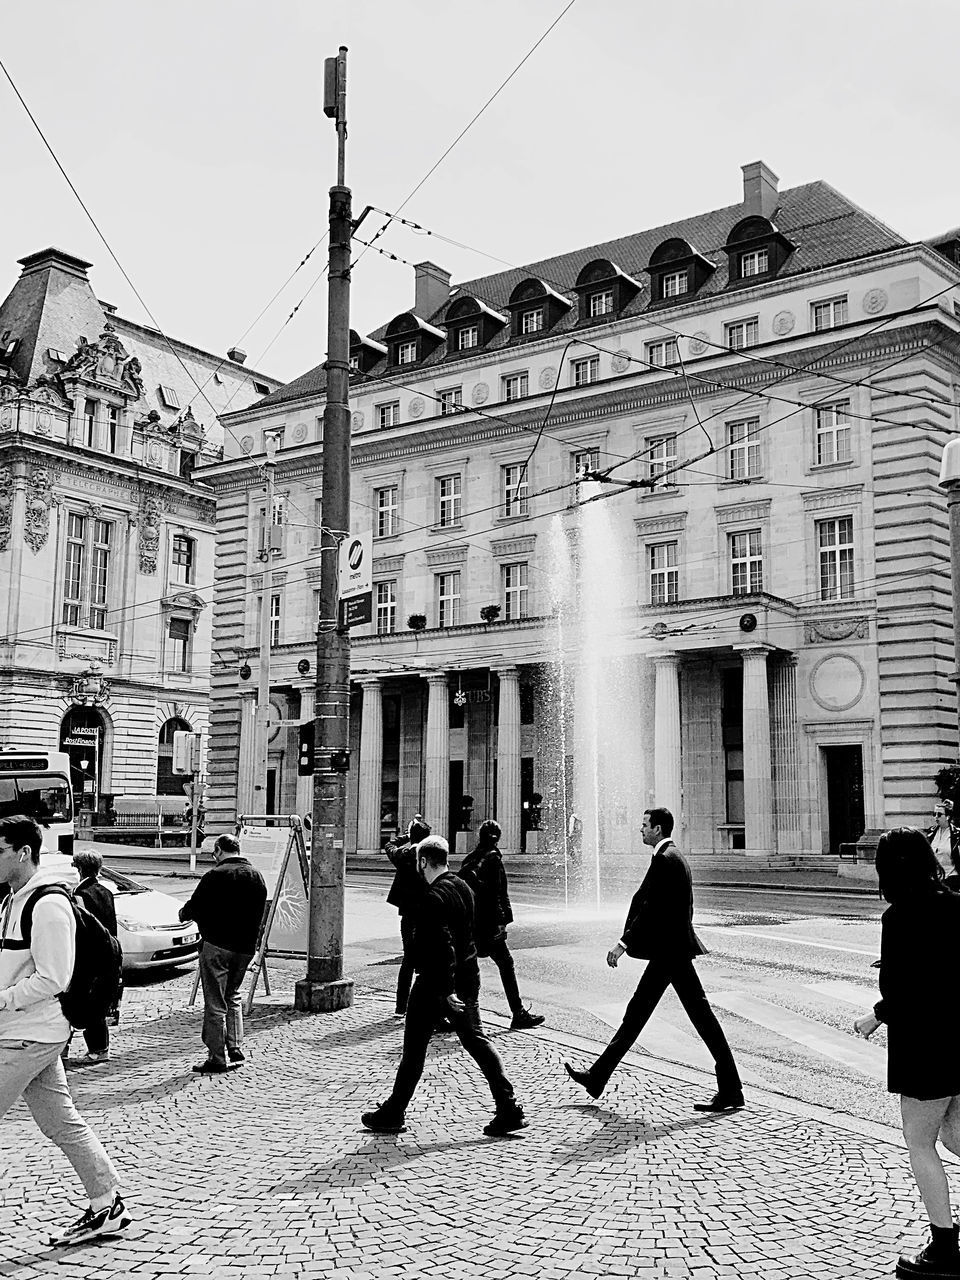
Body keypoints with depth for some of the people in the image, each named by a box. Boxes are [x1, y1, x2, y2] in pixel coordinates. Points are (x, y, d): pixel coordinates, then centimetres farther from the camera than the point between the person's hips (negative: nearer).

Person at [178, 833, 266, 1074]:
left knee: (215, 1004, 2)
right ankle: (235, 1049, 20)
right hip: (246, 946, 6)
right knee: (233, 997, 23)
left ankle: (217, 1059, 6)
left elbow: (194, 908, -10)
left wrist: (183, 913, 12)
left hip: (217, 945, -6)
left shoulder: (216, 876, -13)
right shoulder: (256, 876, 7)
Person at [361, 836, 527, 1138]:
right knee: (477, 1041, 9)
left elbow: (442, 946, -26)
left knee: (414, 1049, 6)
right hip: (468, 977, 8)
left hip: (437, 981, -8)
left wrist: (447, 990, -26)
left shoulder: (433, 898, -19)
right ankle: (509, 1110, 4)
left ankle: (393, 1114, 19)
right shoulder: (463, 887, 8)